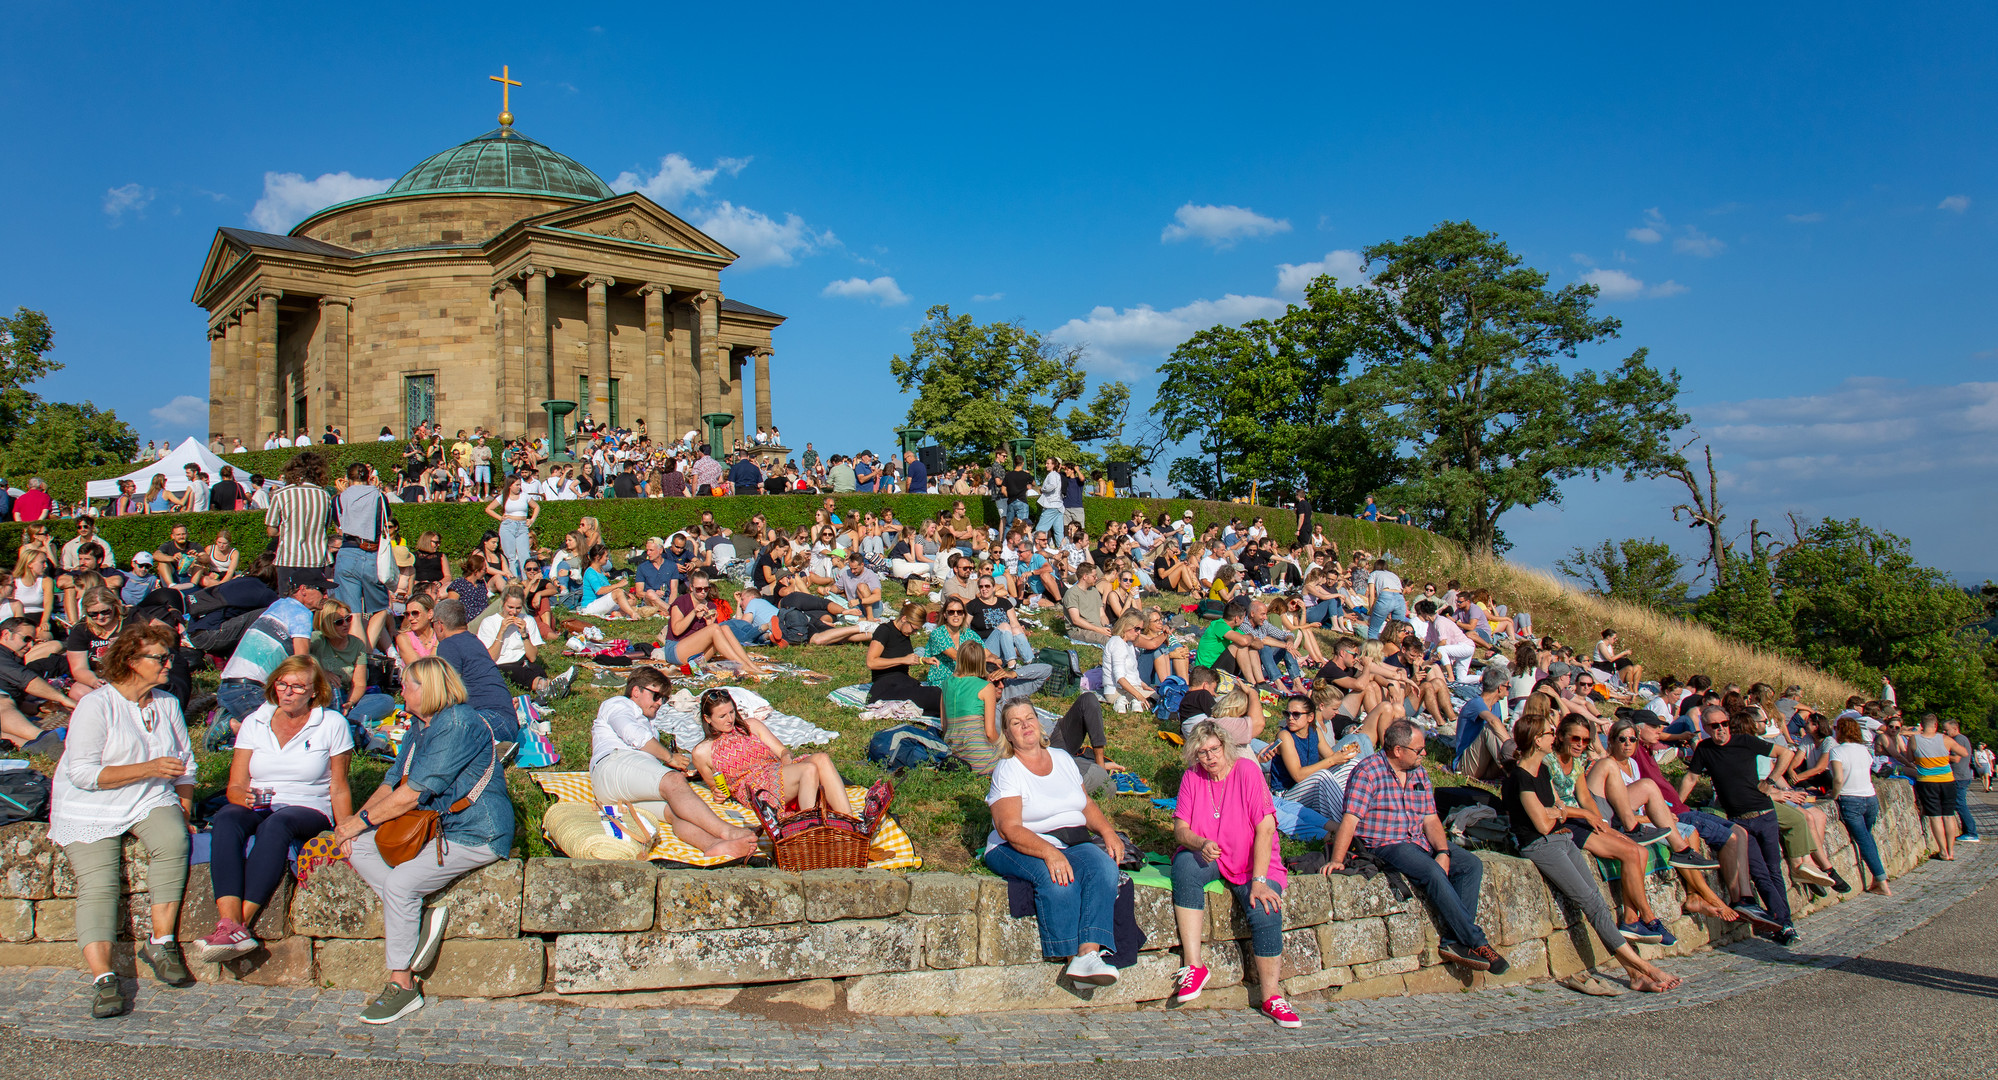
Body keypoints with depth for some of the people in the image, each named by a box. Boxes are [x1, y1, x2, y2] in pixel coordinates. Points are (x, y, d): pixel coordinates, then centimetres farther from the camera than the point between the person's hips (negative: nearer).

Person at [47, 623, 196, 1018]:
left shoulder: (167, 704, 9)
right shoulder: (96, 705, -10)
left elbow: (185, 761, 16)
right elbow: (82, 773, -16)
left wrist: (185, 804, 1)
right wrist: (148, 768, -22)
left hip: (151, 801, 3)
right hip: (90, 809, -3)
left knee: (173, 839, -28)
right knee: (97, 884, -21)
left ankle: (161, 942, -20)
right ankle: (103, 978, -24)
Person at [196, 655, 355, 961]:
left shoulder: (333, 724, 6)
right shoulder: (254, 723, 12)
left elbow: (338, 789, 6)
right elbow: (234, 787, 8)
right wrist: (245, 796, -17)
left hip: (308, 810, -2)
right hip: (255, 807, 2)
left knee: (275, 825, -37)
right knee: (225, 820, -33)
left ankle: (241, 922, -42)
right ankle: (229, 923, -47)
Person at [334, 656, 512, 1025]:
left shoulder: (459, 724, -20)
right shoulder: (421, 726, 13)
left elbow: (413, 794, -21)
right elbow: (393, 782, 15)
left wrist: (359, 821, -12)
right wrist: (354, 823, 1)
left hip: (474, 835, -10)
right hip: (431, 825, 10)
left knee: (400, 882, -26)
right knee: (358, 846, -2)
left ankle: (403, 988, -12)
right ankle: (420, 915, -8)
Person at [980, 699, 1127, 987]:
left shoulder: (1062, 758, 15)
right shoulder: (1007, 770, -3)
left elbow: (1087, 805, 19)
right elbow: (1010, 829, -14)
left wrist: (1108, 831, -2)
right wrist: (1049, 853, -29)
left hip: (1074, 843, 5)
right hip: (1017, 850, -4)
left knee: (1103, 864, -27)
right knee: (1055, 875, -36)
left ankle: (1089, 953, -38)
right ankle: (1075, 956, -30)